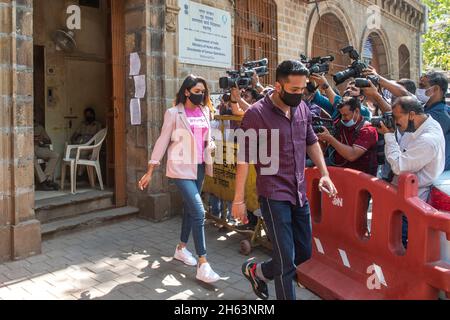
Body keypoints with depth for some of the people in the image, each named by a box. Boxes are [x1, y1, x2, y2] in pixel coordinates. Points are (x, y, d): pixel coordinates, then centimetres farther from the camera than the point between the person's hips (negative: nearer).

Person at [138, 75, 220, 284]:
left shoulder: (205, 112, 7)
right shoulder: (174, 113, -8)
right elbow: (163, 141, -7)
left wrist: (211, 147, 4)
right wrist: (150, 172, -7)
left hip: (199, 167, 6)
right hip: (181, 168, -6)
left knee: (190, 208, 16)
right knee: (199, 212, -14)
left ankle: (182, 248, 36)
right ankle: (203, 265, -8)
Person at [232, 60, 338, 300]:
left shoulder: (302, 108, 6)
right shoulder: (256, 114, -13)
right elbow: (244, 158, -12)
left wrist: (324, 174, 9)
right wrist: (239, 199, -11)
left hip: (300, 194, 7)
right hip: (274, 196, -7)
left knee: (304, 255, 16)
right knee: (286, 262, -1)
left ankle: (257, 271, 37)